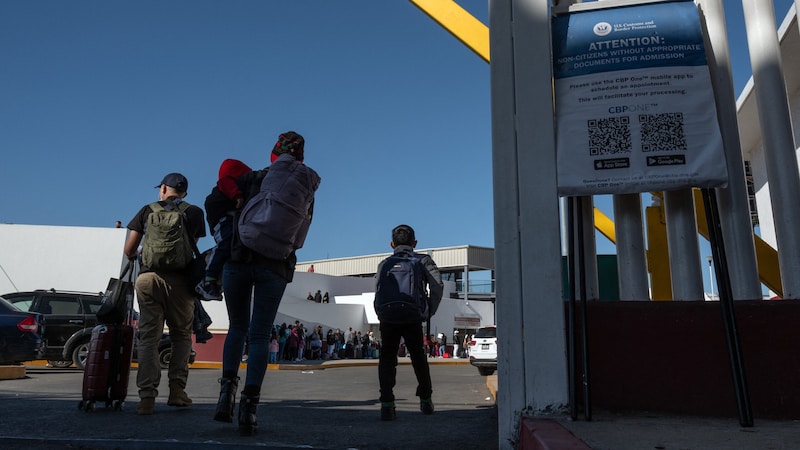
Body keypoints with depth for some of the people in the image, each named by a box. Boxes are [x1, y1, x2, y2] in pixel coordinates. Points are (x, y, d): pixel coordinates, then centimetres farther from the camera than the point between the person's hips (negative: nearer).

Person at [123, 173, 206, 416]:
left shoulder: (148, 210, 13)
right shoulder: (195, 213, 11)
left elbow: (129, 250, 13)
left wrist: (136, 256, 35)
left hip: (148, 277, 1)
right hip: (179, 279, 0)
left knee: (148, 337, 5)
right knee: (182, 335, 14)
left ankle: (147, 396, 0)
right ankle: (177, 388, 6)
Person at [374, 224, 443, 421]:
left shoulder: (384, 263, 17)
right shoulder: (423, 260, 15)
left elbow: (378, 292, 3)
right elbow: (437, 286, -1)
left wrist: (382, 316, 10)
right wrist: (430, 311, 7)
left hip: (388, 318, 0)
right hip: (413, 318, 0)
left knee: (387, 358, 10)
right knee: (419, 358, 21)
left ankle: (387, 404, -4)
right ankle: (426, 400, 30)